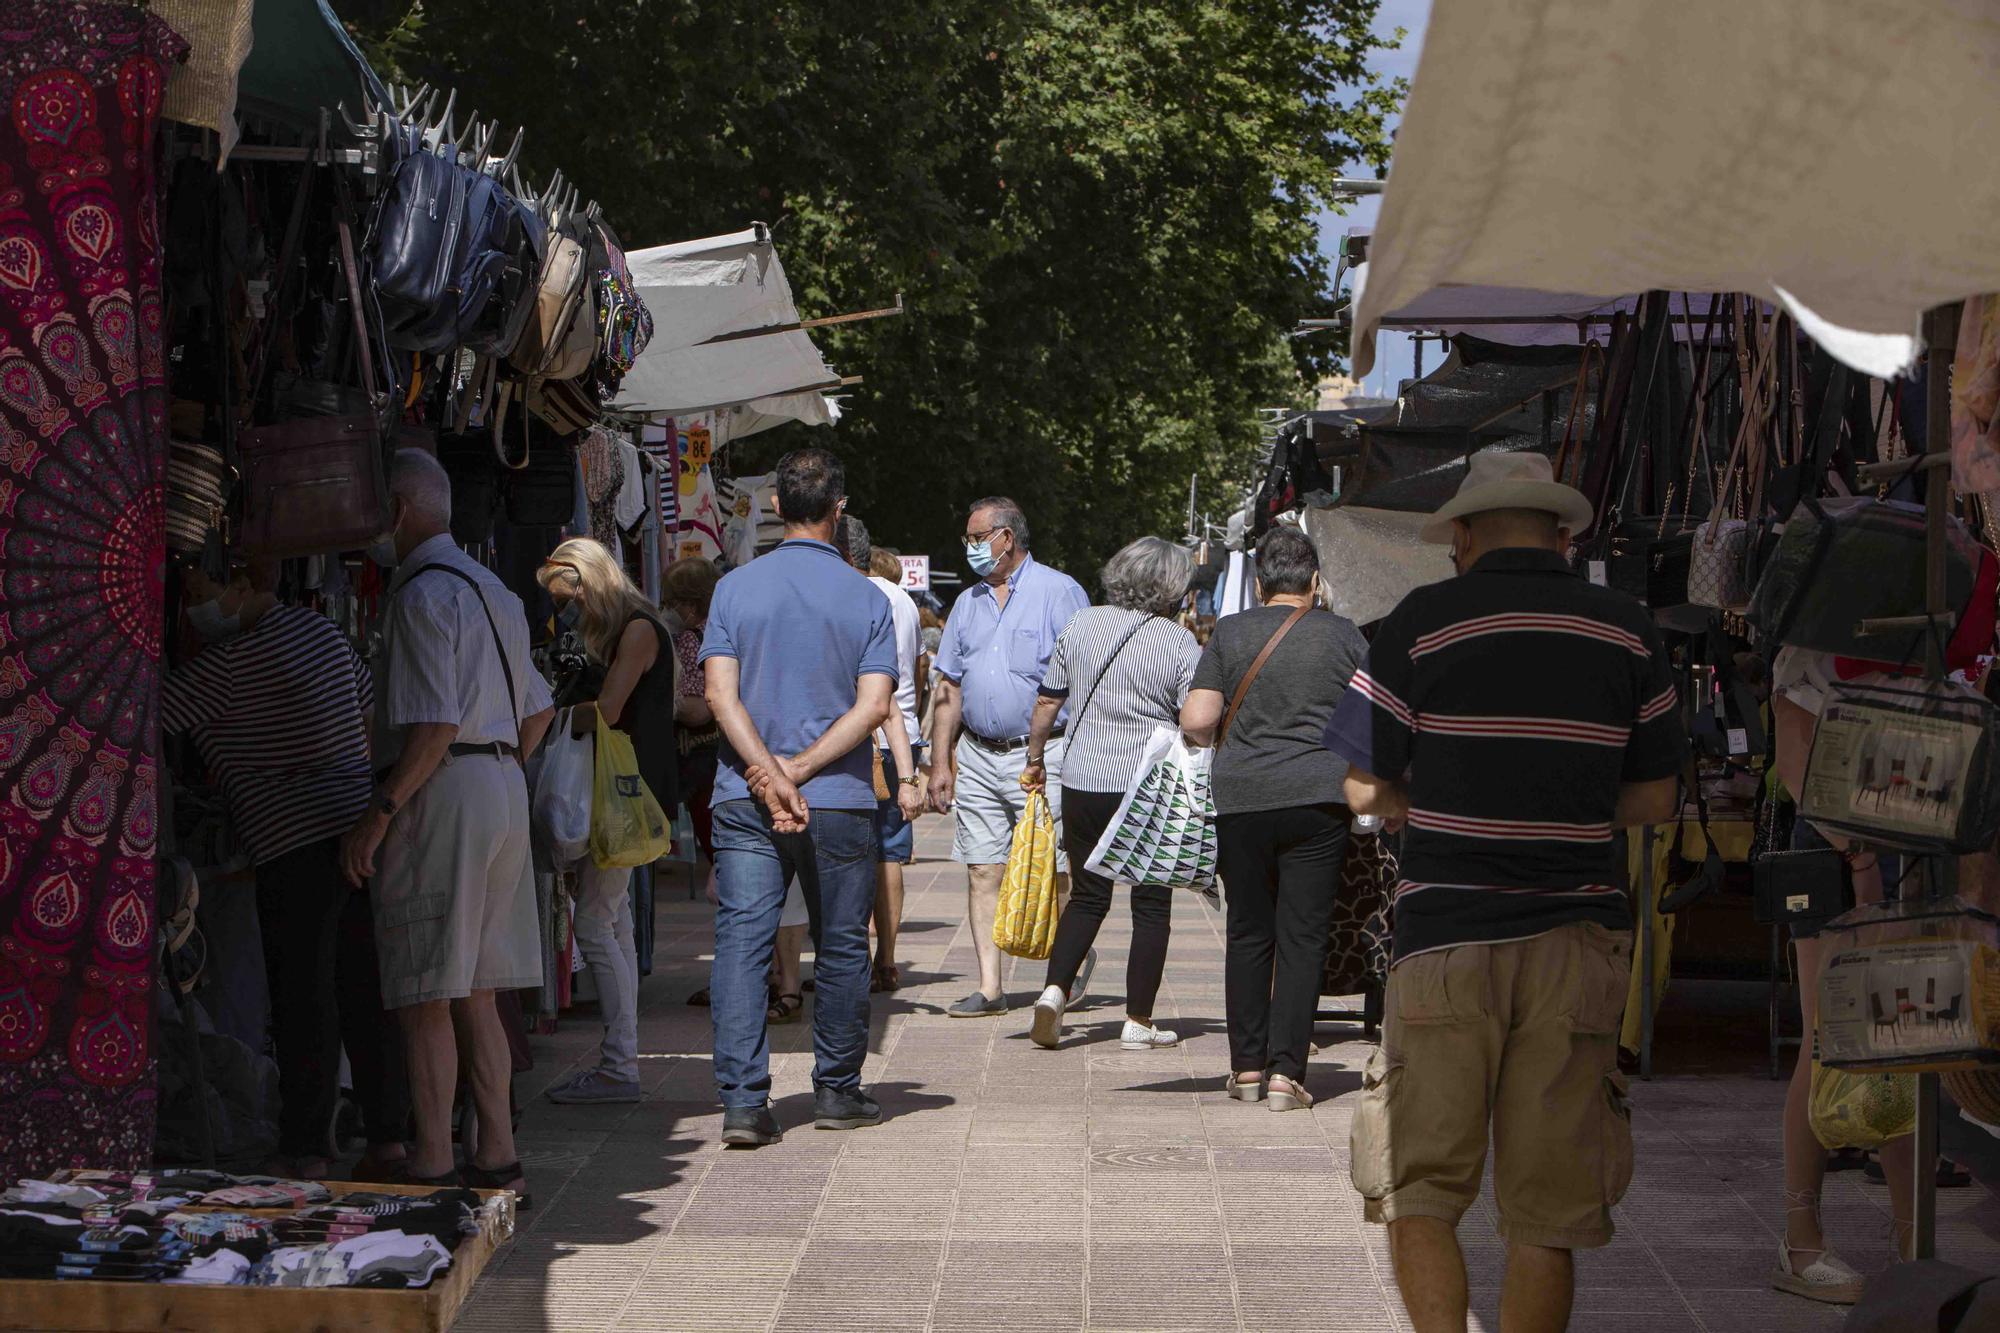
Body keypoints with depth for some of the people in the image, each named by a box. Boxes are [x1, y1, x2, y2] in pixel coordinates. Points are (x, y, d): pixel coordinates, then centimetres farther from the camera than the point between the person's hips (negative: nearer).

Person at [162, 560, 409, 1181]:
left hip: (299, 847, -8)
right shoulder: (319, 629, 13)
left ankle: (305, 1149, -3)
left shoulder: (229, 664, -12)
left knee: (303, 999, -4)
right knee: (366, 993, 9)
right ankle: (387, 1136, 9)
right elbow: (375, 704, 26)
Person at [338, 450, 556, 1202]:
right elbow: (537, 712, 22)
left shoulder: (423, 594, -12)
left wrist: (376, 816, -18)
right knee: (473, 991, 13)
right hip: (502, 787, 10)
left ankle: (431, 1168, -7)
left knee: (425, 995, -6)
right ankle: (496, 1161, 16)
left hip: (438, 792, -10)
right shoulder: (492, 590, 19)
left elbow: (435, 727, -20)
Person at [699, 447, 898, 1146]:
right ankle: (837, 1090, 22)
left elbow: (721, 693, -8)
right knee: (841, 948, 13)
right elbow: (873, 705, -10)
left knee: (741, 942, -2)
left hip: (744, 799, 0)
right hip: (840, 801, 0)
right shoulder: (866, 598, 0)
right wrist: (799, 769, -11)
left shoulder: (735, 587, 2)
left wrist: (770, 773, -12)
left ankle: (743, 1099, -12)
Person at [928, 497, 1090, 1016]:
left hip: (1041, 756, -5)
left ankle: (1076, 958, 21)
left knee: (1052, 871, -2)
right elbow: (950, 688, 18)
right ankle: (989, 987, 4)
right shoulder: (968, 603, 15)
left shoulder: (1059, 593, -3)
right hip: (977, 756, 5)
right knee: (983, 871, 2)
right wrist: (940, 763, 13)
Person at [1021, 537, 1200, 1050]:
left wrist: (1035, 758, 21)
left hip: (1082, 782, 3)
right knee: (1151, 903, 7)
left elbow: (1047, 703, 9)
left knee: (1087, 897, 15)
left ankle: (1055, 989, -4)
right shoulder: (1179, 643, -6)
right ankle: (1138, 1022, 8)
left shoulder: (1080, 625, 4)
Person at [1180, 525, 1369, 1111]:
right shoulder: (1342, 634, 3)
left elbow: (1196, 721, -3)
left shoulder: (1230, 632, 3)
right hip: (1318, 799, -1)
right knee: (1303, 936, 1)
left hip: (1242, 798, 1)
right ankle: (1286, 1071, -4)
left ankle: (1247, 1066, 15)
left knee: (1248, 932, 11)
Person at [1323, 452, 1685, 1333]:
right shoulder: (1628, 633, 6)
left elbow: (1365, 791, 0)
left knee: (1417, 1192, 6)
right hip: (1574, 943, 2)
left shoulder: (1422, 623, -3)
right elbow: (1654, 800, 9)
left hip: (1444, 938, -2)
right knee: (1548, 1210, 8)